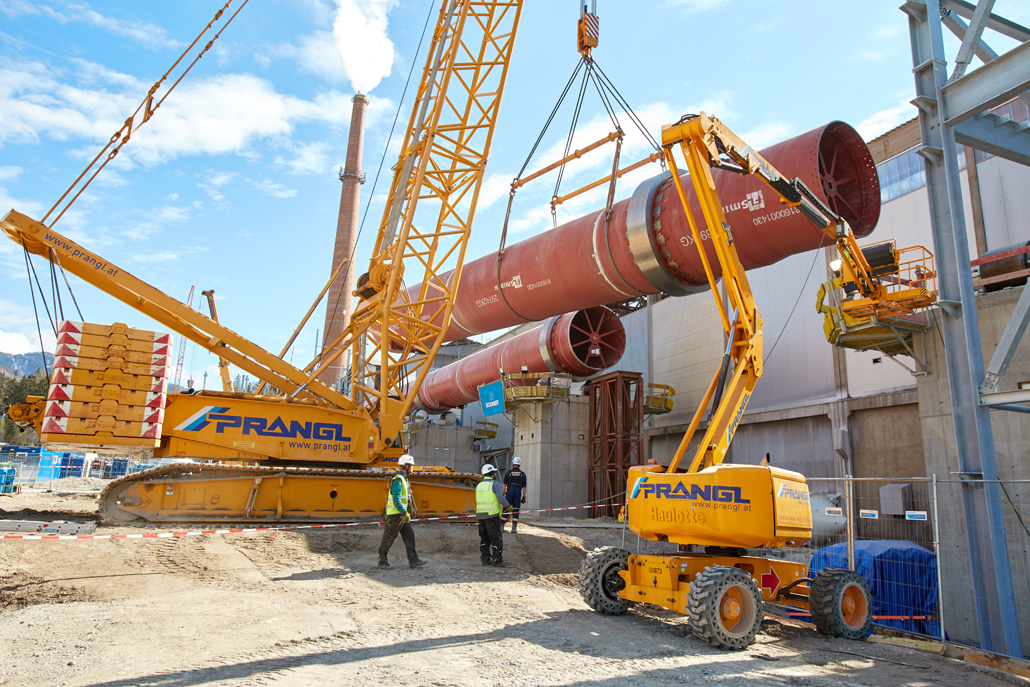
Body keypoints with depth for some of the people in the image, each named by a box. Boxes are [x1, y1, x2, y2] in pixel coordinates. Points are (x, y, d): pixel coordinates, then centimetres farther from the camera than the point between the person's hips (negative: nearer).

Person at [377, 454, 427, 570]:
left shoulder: (403, 479, 14)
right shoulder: (398, 480, -18)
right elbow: (396, 500, -25)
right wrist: (405, 513, -23)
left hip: (402, 514, 10)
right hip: (395, 514, -10)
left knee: (409, 536, 6)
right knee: (388, 538, 2)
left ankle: (413, 560, 7)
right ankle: (382, 561, 13)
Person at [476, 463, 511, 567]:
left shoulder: (479, 486, 15)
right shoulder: (495, 484, -7)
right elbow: (501, 499, -17)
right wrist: (508, 506, 1)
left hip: (480, 515, 7)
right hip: (492, 515, -7)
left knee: (484, 538, 12)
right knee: (496, 538, -1)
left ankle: (485, 559, 12)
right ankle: (496, 560, -2)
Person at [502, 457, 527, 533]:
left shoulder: (508, 472, 7)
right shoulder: (523, 474, 9)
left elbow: (504, 484, 5)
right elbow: (524, 487, 8)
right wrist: (524, 497, 12)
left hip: (509, 492, 0)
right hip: (518, 493, 0)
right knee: (516, 511, 3)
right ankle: (514, 528, -1)